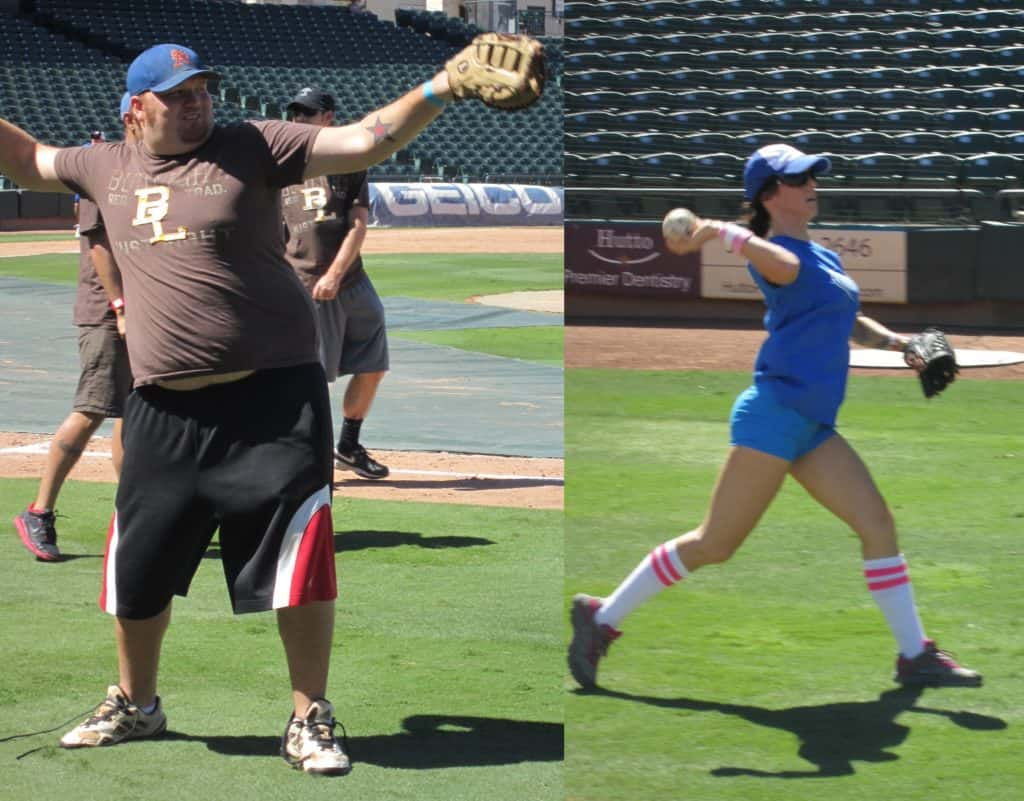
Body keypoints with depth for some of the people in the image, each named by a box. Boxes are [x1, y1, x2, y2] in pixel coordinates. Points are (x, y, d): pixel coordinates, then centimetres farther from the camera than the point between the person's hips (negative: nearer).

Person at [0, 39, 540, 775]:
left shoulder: (254, 148, -3)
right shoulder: (108, 168, 10)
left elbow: (365, 141, -12)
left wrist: (440, 89, -25)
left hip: (274, 397, -4)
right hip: (164, 410, 4)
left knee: (300, 558, -6)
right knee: (136, 566, 13)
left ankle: (310, 720, 7)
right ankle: (135, 705, 34)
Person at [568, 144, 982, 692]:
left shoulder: (824, 256, 20)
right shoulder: (773, 254, -9)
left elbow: (849, 324, 29)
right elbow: (785, 266, -33)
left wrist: (895, 342, 13)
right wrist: (719, 231, -27)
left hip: (813, 426, 9)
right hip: (774, 414, -9)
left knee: (878, 524, 1)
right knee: (714, 545, -6)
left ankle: (915, 655, 5)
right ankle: (603, 617, 5)